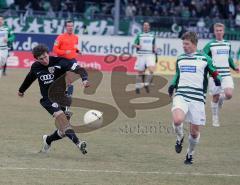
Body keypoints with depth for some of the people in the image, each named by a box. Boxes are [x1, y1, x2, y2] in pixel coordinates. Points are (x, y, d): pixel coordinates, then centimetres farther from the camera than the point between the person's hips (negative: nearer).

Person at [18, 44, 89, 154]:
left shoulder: (59, 62, -11)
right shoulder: (35, 67, 2)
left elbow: (78, 69, -18)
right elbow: (30, 78, 24)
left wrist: (84, 79, -40)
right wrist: (21, 90, 42)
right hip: (47, 99, 0)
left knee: (63, 131, 0)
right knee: (60, 115, -30)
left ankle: (48, 140, 34)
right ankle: (78, 143, -43)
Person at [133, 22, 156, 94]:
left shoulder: (152, 35, 13)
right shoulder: (139, 35, 7)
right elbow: (134, 44, 5)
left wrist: (154, 49, 3)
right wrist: (138, 46, -16)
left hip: (150, 54, 1)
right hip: (141, 55, -1)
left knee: (151, 69, -20)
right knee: (140, 72, 4)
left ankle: (146, 84, -6)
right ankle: (138, 87, 17)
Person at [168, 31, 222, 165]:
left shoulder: (204, 59, 3)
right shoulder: (180, 59, 14)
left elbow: (214, 73, 10)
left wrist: (217, 79, -12)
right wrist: (172, 85, 8)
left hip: (197, 98, -1)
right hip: (181, 95, 1)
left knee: (195, 132, 3)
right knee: (177, 120, -27)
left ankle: (190, 154, 29)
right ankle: (180, 138, 6)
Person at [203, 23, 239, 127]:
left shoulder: (228, 44, 13)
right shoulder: (210, 45, -1)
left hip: (226, 74, 3)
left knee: (229, 94, -16)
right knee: (215, 97, 3)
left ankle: (222, 98, 20)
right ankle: (215, 119, 19)